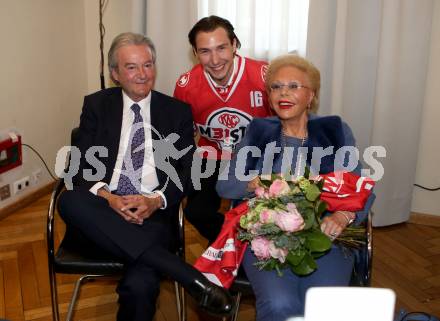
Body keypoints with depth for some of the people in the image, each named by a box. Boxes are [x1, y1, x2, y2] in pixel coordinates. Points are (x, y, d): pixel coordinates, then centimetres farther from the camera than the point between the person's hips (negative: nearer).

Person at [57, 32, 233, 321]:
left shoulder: (178, 111, 12)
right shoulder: (96, 105, 13)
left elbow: (188, 170, 6)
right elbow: (82, 164, 6)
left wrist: (156, 200, -13)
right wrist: (107, 196, -15)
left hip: (154, 212, -2)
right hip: (103, 210, 3)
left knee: (140, 285, -33)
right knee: (69, 200, -34)